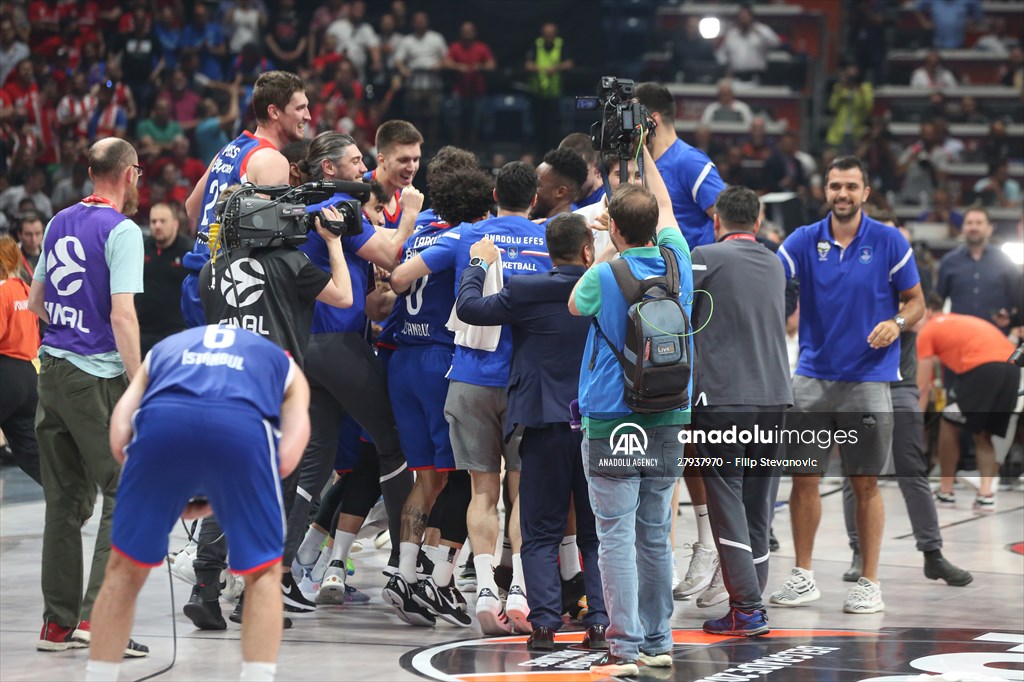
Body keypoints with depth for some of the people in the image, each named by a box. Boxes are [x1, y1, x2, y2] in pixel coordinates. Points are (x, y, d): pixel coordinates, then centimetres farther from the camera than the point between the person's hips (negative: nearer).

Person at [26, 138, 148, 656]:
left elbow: (36, 302, 21)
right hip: (97, 379, -8)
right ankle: (96, 617, -12)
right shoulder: (122, 230, -11)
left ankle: (57, 622, 15)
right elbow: (122, 314, -19)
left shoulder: (60, 223, 12)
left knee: (65, 500, 12)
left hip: (52, 370, 8)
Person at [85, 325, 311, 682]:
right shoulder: (284, 365, 37)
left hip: (161, 420, 1)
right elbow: (286, 458, 18)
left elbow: (119, 438, 21)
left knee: (125, 568, 20)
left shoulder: (164, 349, 40)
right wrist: (215, 499, 28)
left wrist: (166, 493, 31)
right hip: (243, 426, -1)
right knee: (262, 573, 18)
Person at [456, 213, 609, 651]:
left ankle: (544, 622, -6)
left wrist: (478, 265, 11)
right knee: (596, 533, 10)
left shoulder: (526, 292, -10)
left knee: (542, 534, 5)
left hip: (546, 425, -2)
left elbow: (470, 307, -6)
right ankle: (599, 622, 1)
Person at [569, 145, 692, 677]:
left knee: (616, 538, -5)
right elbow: (666, 207, 22)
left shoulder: (604, 277, -11)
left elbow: (574, 306, 12)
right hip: (666, 422, 5)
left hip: (612, 425, -5)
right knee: (655, 536, 12)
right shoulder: (676, 262, 2)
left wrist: (605, 254, 18)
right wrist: (643, 149, 31)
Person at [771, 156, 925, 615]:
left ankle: (869, 583, 9)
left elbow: (915, 301, 5)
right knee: (803, 478, 2)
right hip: (812, 378, 2)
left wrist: (897, 324, -15)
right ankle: (803, 577, 14)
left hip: (868, 380, -2)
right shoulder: (805, 241, 3)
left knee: (865, 484, 1)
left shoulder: (889, 242, -2)